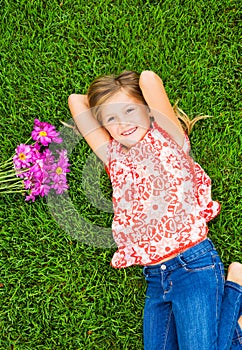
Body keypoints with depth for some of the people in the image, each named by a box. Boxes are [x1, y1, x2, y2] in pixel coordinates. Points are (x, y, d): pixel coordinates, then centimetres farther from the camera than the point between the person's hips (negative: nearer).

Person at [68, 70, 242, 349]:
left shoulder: (167, 138, 3)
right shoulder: (114, 157, 14)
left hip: (194, 265, -6)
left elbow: (149, 78, -6)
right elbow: (75, 101, 17)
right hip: (155, 277, 6)